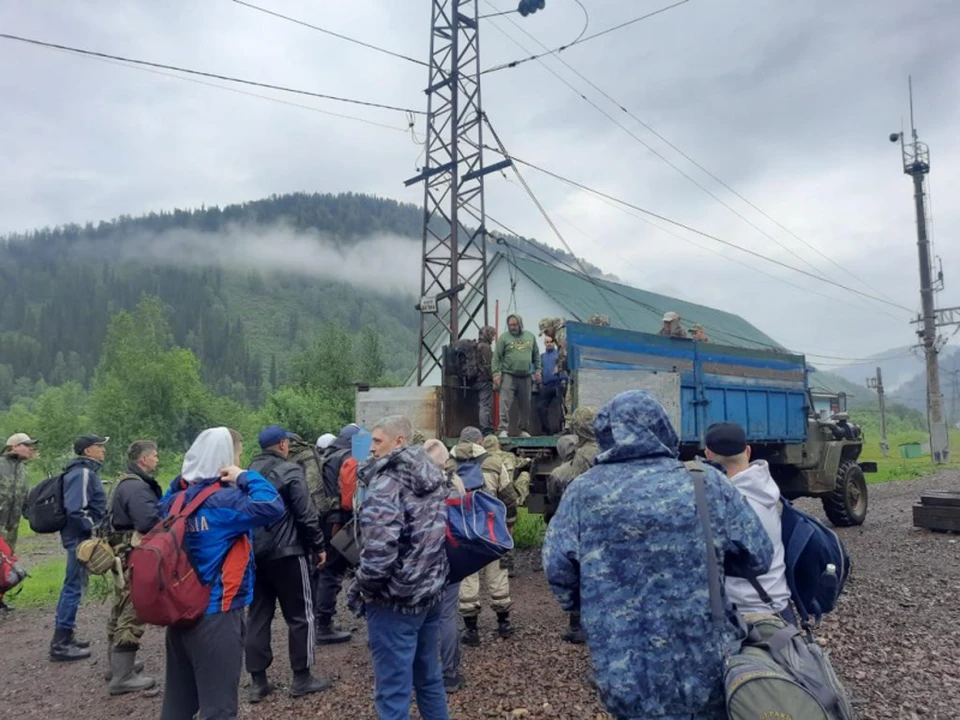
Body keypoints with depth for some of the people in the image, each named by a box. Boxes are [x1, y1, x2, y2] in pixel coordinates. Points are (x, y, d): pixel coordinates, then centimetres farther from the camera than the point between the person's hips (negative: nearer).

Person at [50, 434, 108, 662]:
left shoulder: (86, 471, 15)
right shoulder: (82, 473, -17)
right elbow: (74, 510, -25)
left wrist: (94, 527, 18)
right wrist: (93, 528, -17)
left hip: (80, 537, 11)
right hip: (81, 538, -11)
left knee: (73, 586, 16)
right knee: (74, 587, -5)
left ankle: (64, 638, 25)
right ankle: (60, 644, 2)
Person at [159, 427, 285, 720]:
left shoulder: (176, 498, 4)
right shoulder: (224, 499, -20)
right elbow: (273, 507, -33)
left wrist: (181, 481, 13)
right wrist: (245, 477, -19)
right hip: (216, 613, -8)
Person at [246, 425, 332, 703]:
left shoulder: (249, 472, 10)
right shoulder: (290, 471, -12)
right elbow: (306, 515, -13)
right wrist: (319, 546, -2)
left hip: (254, 552, 7)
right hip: (286, 552, -7)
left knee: (258, 615, 11)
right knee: (301, 615, 4)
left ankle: (257, 681, 15)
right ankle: (302, 678, 9)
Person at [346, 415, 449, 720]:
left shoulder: (386, 483, -18)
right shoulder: (433, 478, 8)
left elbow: (379, 550, -27)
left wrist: (363, 587, -10)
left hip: (395, 600, -8)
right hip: (430, 592, 8)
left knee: (393, 690, 2)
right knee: (429, 678, 21)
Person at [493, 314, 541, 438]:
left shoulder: (530, 336, 11)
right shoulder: (504, 337, 0)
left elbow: (536, 355, 16)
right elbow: (497, 357, -3)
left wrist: (537, 369, 7)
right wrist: (496, 373, -10)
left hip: (526, 377, 3)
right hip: (508, 376, -3)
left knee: (525, 406, 10)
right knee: (505, 404, -10)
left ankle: (524, 430, 21)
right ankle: (504, 430, -8)